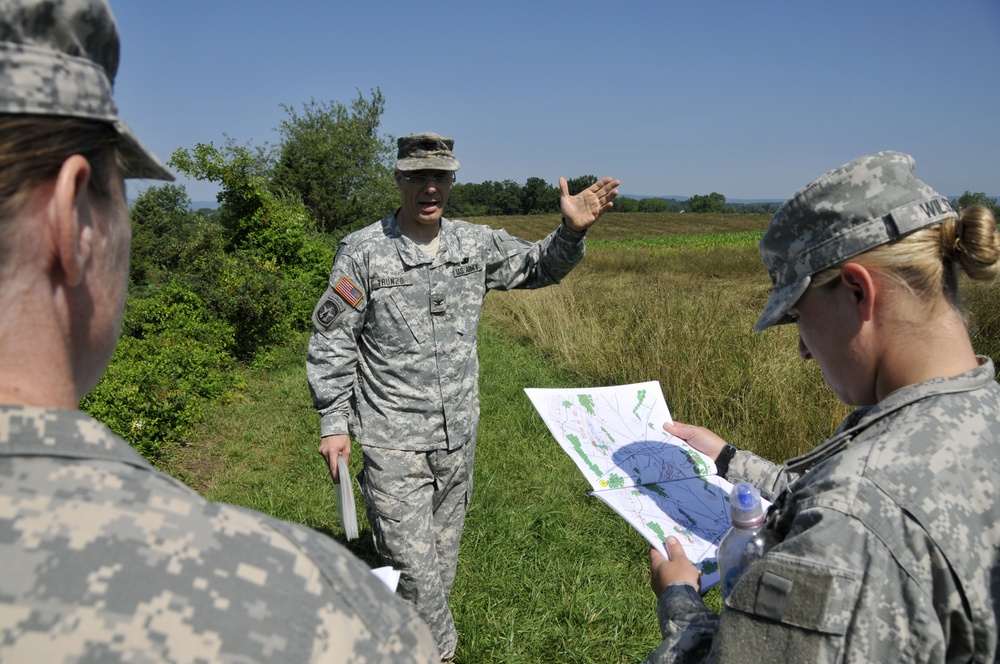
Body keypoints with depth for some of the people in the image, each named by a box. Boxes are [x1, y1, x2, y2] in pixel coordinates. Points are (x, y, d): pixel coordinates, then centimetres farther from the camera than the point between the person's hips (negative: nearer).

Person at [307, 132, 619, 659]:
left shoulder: (475, 244, 1)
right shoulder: (363, 252, -9)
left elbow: (537, 266, 14)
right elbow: (330, 341, -4)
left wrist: (571, 231, -7)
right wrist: (333, 423, -5)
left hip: (458, 437, 5)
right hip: (394, 442, -4)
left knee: (442, 557, 19)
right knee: (413, 567, -3)